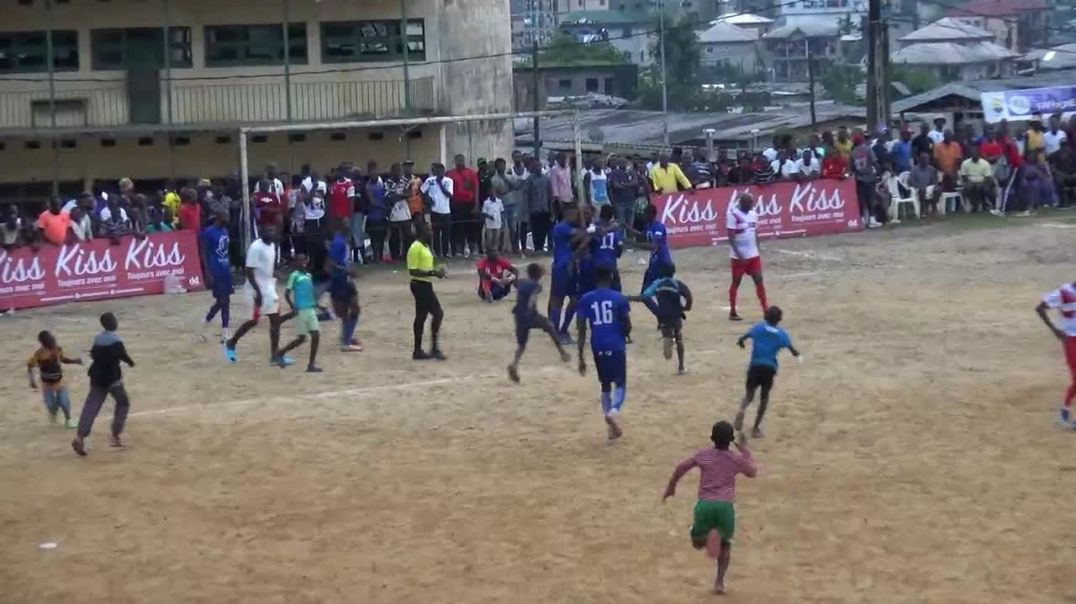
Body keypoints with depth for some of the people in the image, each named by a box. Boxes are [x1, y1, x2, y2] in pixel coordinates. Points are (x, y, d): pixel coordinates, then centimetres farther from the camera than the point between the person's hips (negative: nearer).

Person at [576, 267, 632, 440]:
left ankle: (613, 427, 14)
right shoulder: (619, 298, -2)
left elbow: (582, 330, 1)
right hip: (617, 346, -2)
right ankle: (613, 412, -22)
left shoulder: (585, 300, 2)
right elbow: (627, 326, 0)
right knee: (620, 384, 9)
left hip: (598, 347, 2)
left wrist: (581, 357, 5)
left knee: (605, 385, 17)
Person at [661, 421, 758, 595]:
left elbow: (680, 468, 13)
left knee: (697, 543, 18)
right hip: (725, 506, 0)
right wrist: (745, 451, 32)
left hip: (705, 505, 0)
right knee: (725, 545, 21)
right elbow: (753, 472, 26)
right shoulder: (736, 459, 7)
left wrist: (671, 487, 27)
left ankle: (708, 536, -20)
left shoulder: (702, 455, 8)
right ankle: (719, 582, 2)